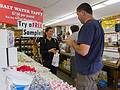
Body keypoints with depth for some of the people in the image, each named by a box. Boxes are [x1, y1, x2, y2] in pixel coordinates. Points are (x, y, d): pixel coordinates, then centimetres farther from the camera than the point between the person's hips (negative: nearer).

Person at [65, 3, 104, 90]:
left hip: (87, 69, -9)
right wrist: (76, 43, 14)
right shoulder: (97, 24, 10)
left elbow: (83, 51, -28)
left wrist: (72, 43, -11)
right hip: (96, 66, 9)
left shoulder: (88, 25, -21)